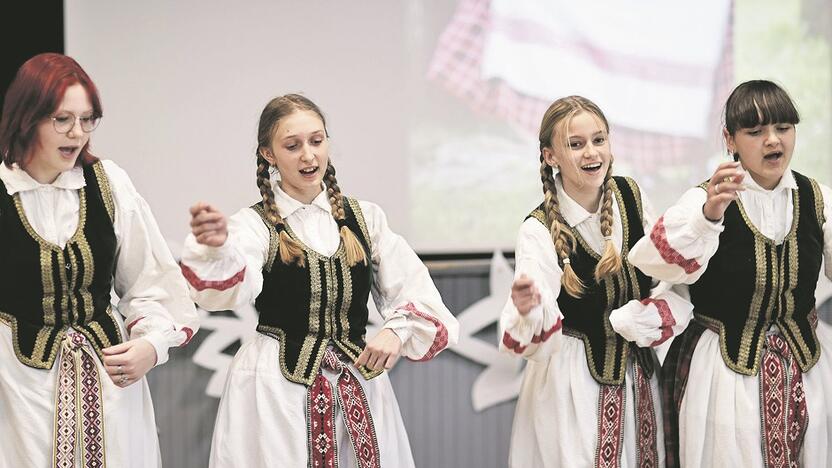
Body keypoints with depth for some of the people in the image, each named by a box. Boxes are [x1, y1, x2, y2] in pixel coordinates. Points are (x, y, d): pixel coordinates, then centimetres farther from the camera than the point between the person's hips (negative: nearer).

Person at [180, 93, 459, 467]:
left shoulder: (364, 218, 9)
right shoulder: (255, 224, -2)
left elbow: (416, 293, 6)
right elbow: (232, 288, -23)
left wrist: (397, 332, -15)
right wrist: (217, 246, -45)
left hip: (359, 389, 3)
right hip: (276, 390, -3)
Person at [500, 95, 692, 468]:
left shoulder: (631, 197, -2)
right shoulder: (539, 230, -15)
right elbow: (538, 343, -23)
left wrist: (622, 319, -8)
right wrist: (528, 310, -45)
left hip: (637, 374, 5)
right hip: (573, 379, -5)